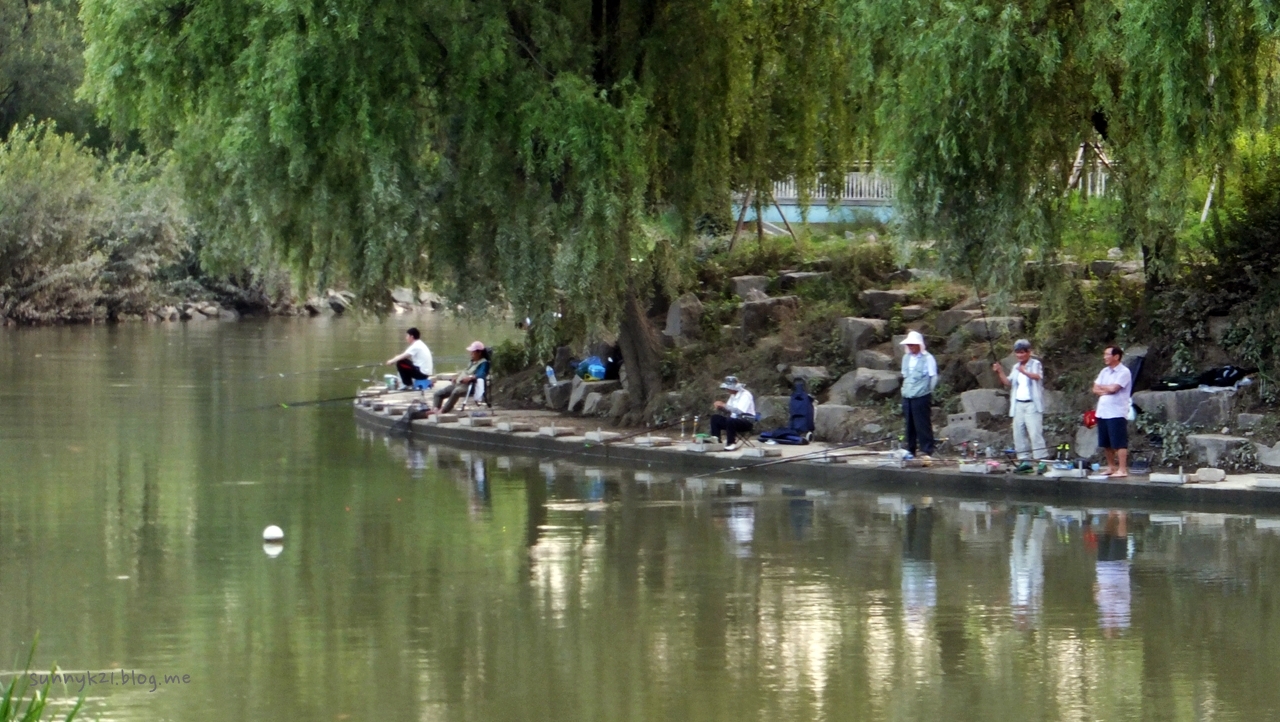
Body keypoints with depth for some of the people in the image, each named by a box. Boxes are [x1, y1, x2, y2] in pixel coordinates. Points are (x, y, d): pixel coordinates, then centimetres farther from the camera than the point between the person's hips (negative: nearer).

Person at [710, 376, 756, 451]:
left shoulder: (745, 395, -15)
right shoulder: (733, 395, 12)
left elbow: (739, 410, -27)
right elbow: (728, 410, 18)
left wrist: (724, 405, -26)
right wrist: (721, 407, -4)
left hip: (747, 422, -9)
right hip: (735, 420, 9)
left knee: (730, 420, -37)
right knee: (715, 417, -4)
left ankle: (732, 443, -23)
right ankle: (716, 440, -8)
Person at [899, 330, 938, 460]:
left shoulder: (928, 358, -6)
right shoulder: (906, 358, 13)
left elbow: (934, 377, -4)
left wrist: (928, 391, -1)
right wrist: (905, 389, 14)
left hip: (921, 396, -6)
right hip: (907, 396, 6)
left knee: (923, 424, -5)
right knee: (909, 424, 10)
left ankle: (926, 450, -2)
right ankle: (910, 450, 18)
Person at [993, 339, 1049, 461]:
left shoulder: (1035, 364, -2)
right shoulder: (1016, 367, 19)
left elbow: (1037, 376, -23)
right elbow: (1008, 382, 16)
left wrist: (1024, 372, -43)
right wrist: (1000, 373, -1)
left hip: (1032, 405, -7)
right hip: (1018, 405, 7)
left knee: (1035, 432, -14)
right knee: (1019, 434, 7)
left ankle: (1042, 459, -15)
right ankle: (1024, 458, 12)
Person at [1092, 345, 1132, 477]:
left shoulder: (1124, 372, -8)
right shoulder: (1104, 372, 16)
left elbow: (1113, 388, -18)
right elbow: (1095, 390, 10)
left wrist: (1101, 387, 1)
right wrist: (1107, 390, -9)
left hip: (1117, 413, -8)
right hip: (1102, 412, 8)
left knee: (1119, 443, -8)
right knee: (1106, 443, 13)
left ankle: (1122, 470, -8)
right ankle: (1111, 467, 24)